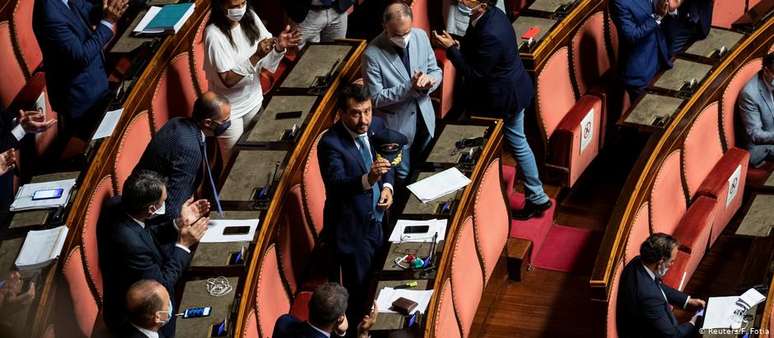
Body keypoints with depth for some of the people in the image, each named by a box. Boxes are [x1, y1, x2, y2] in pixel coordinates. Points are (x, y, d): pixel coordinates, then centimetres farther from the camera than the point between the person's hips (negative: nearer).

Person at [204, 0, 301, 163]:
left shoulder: (250, 18, -8)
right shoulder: (214, 35, -26)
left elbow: (268, 61, -3)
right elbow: (227, 79, -27)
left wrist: (279, 46, -25)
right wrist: (256, 56, -36)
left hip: (253, 99, 6)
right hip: (229, 109, -6)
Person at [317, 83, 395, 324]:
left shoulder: (377, 125, -6)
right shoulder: (330, 143, -25)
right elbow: (336, 184, -36)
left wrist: (387, 185, -10)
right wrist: (367, 180, -54)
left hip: (376, 220, 7)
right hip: (350, 229, -6)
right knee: (358, 289, 3)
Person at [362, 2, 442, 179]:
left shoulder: (421, 36, -9)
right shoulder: (373, 54, -24)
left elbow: (436, 71, 2)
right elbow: (376, 98, -20)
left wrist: (429, 80, -23)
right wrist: (409, 87, -30)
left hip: (425, 118, 5)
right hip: (397, 125, -5)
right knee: (403, 177, 11)